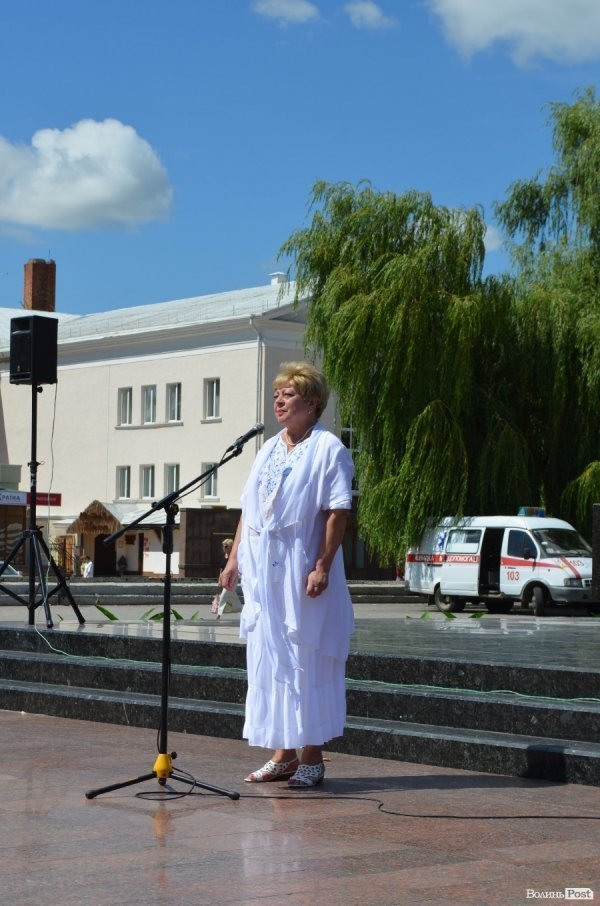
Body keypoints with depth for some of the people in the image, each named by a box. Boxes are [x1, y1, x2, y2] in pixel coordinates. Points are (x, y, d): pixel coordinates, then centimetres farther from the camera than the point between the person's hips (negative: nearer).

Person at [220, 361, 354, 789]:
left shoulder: (329, 449, -5)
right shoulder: (268, 450, 17)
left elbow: (338, 512, -13)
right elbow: (249, 510, 18)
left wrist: (322, 566, -20)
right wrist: (235, 559, 12)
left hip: (302, 573, -7)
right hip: (263, 573, 7)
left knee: (305, 661, -4)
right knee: (269, 658, 9)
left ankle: (312, 757, 4)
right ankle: (283, 754, 17)